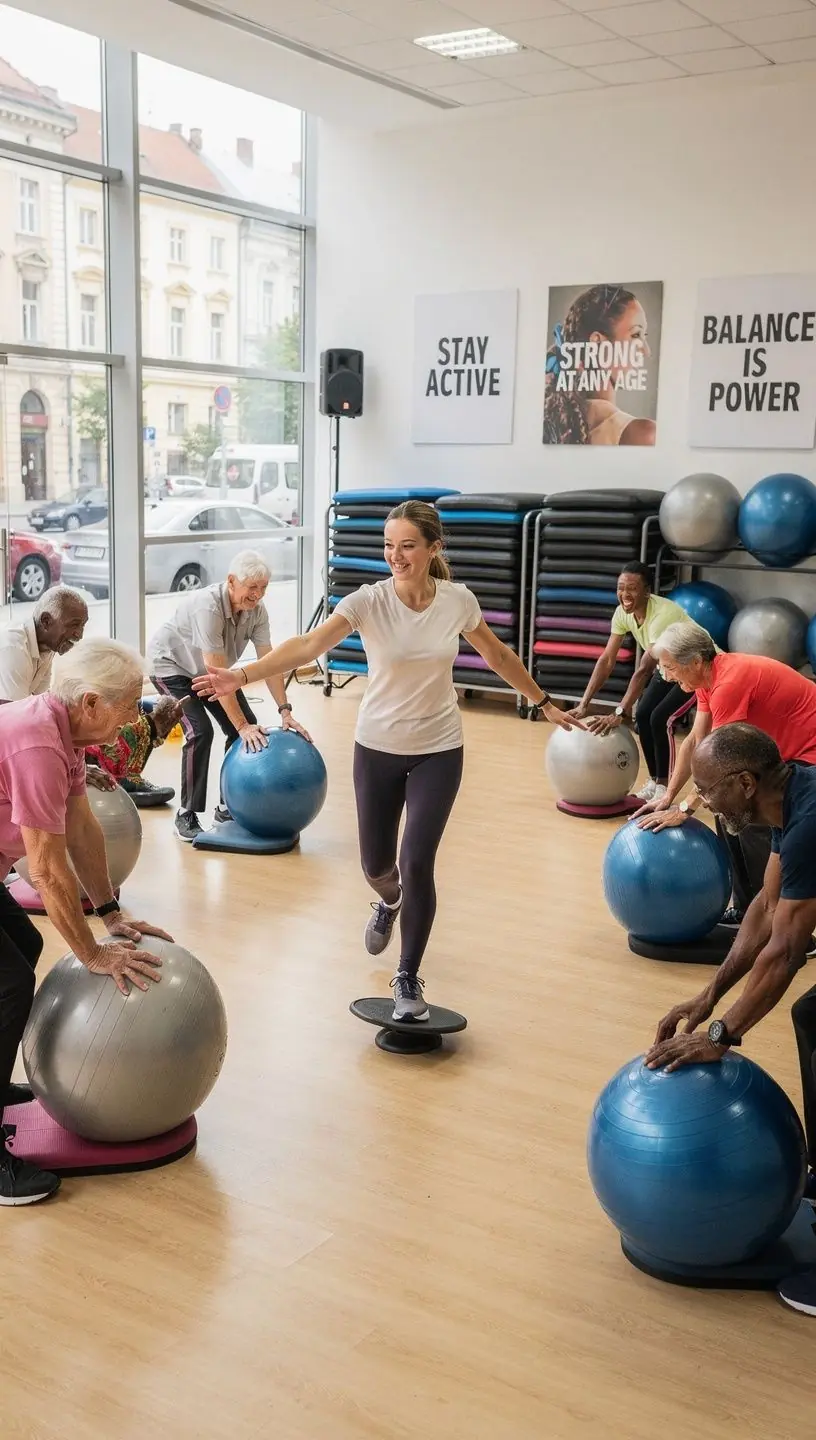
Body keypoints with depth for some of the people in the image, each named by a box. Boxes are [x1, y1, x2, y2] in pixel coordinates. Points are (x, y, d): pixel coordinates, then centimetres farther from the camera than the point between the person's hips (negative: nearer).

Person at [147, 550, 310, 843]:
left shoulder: (257, 610, -17)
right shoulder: (208, 607, -37)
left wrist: (285, 711, -21)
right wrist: (242, 726, -36)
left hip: (207, 669, 7)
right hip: (171, 665, -7)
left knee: (246, 729, -4)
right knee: (200, 732, -23)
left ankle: (228, 808, 10)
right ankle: (187, 817, -9)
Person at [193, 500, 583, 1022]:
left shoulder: (458, 601, -10)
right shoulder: (368, 601, -17)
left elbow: (499, 655, 8)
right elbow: (308, 645, -30)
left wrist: (545, 703, 16)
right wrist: (242, 676, -45)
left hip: (438, 751, 0)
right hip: (377, 748, 1)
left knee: (417, 863, -10)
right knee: (376, 866, 12)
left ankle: (409, 978, 12)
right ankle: (390, 902, 53)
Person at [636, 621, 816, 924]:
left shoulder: (729, 683, -27)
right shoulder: (708, 677, 1)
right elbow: (695, 741, 6)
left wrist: (684, 809, -15)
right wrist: (668, 797, 3)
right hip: (782, 751, 10)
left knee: (756, 823, -16)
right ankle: (747, 908, 17)